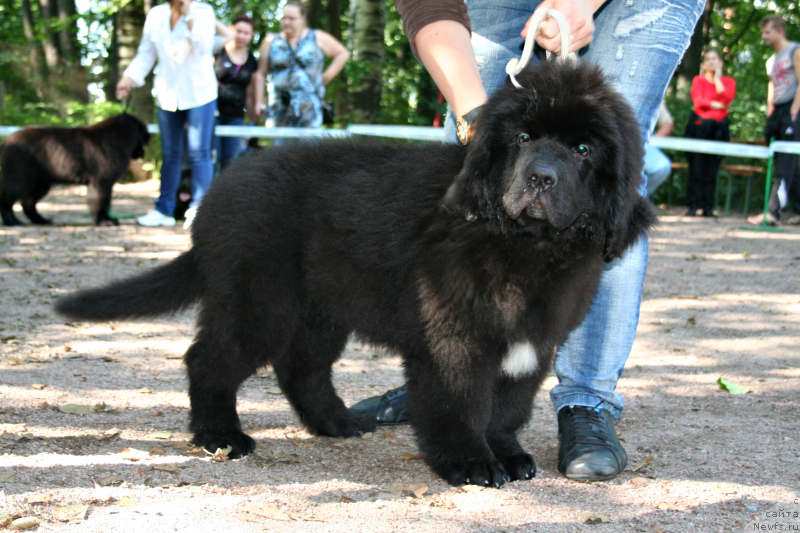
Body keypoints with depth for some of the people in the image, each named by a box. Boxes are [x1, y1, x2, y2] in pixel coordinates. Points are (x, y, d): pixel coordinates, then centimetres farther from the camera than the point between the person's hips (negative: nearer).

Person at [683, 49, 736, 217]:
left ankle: (707, 207, 4)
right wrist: (718, 105, -12)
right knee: (696, 169, -5)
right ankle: (692, 205, 0)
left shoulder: (729, 82, 11)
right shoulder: (698, 80, 6)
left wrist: (717, 78, -4)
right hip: (699, 126, -1)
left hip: (719, 128, 1)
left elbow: (727, 99, -9)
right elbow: (698, 102, -8)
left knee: (712, 170, 0)